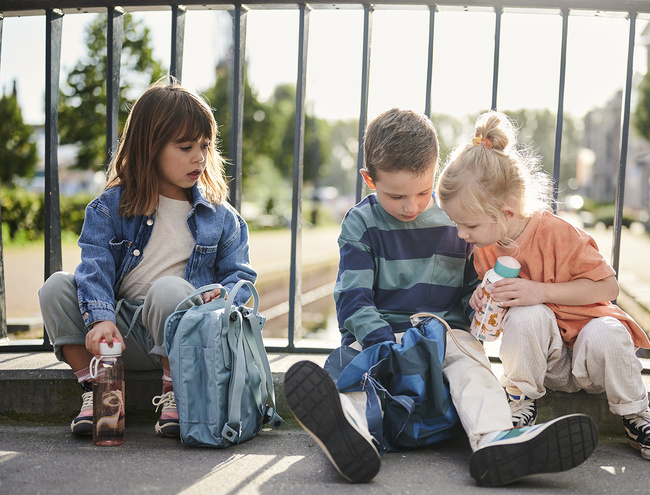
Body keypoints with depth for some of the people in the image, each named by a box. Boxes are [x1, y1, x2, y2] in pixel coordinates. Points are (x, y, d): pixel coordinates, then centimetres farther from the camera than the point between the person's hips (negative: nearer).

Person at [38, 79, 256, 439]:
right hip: (122, 334, 2)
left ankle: (174, 396, -17)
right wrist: (101, 318, -29)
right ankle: (94, 390, -15)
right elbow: (95, 267, -11)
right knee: (56, 287, -16)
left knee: (168, 288, -33)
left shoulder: (220, 216, 6)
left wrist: (224, 296, -19)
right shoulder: (110, 207, 2)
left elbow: (240, 274, 6)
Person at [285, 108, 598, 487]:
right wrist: (384, 346, -21)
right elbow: (353, 298, -5)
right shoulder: (361, 223, 2)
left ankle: (495, 441, -55)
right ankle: (355, 438, -62)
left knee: (471, 363, -28)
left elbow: (473, 289, 18)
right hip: (379, 333, -1)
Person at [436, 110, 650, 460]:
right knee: (525, 315, -29)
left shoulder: (557, 233, -22)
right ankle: (521, 402, -11)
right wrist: (483, 298, -11)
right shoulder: (483, 247, -4)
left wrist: (541, 291, -30)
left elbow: (608, 287, -20)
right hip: (544, 359, 3)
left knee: (606, 336, -36)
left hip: (586, 327, -2)